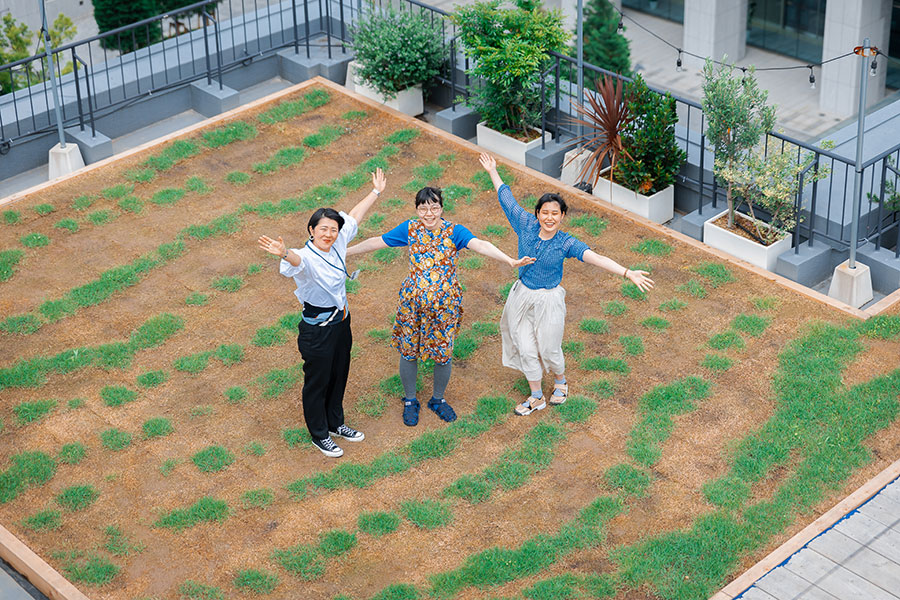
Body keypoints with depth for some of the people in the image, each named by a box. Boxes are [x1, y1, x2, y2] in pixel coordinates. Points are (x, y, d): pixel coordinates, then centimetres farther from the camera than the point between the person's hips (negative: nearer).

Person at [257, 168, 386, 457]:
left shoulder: (337, 244, -4)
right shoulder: (306, 257, -26)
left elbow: (354, 216, 11)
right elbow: (297, 260, -51)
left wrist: (376, 191, 22)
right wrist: (284, 252, -76)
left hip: (341, 322, 8)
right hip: (317, 329, -8)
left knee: (339, 375, 23)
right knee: (318, 381, 10)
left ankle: (335, 423, 45)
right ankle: (319, 435, 29)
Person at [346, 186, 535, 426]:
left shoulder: (454, 231, -12)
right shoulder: (409, 229, -5)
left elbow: (479, 245, -28)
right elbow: (377, 242, 4)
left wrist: (510, 261, -43)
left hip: (445, 303, -1)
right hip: (412, 301, 1)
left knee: (443, 353, 10)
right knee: (408, 351, 10)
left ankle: (438, 399, 36)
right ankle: (410, 400, 33)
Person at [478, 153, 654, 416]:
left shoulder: (566, 243, -18)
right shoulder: (526, 226, -10)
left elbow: (596, 258, -30)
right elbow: (506, 199, 4)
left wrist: (628, 273, -42)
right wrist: (493, 172, 14)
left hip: (548, 300, -3)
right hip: (522, 296, 3)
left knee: (549, 350, 10)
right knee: (526, 349, 11)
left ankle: (560, 381, 44)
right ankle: (536, 397, 30)